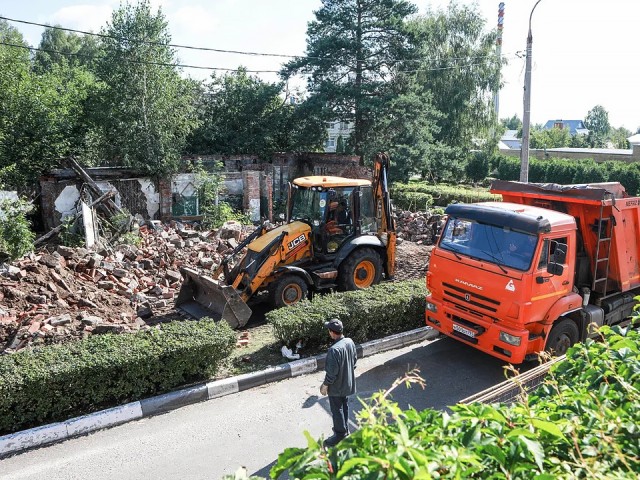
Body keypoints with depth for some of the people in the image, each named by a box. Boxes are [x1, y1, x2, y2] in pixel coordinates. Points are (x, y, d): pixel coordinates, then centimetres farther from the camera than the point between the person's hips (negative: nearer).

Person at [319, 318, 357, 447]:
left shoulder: (334, 350, -34)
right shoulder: (350, 342, -8)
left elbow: (332, 372, -27)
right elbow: (355, 359, 7)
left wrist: (325, 385, -12)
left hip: (336, 386, -8)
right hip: (347, 382, 8)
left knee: (337, 409, 10)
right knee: (344, 405, 25)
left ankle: (340, 434, 25)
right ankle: (344, 428, 41)